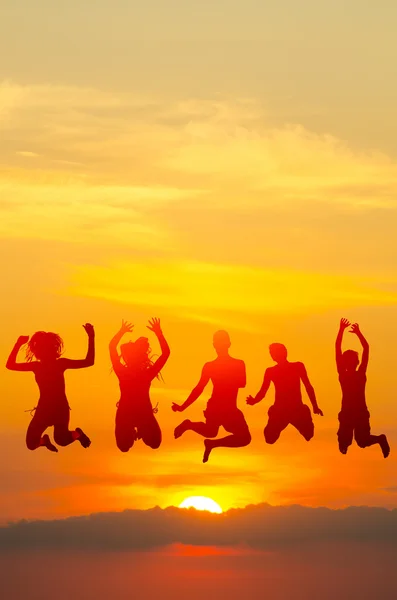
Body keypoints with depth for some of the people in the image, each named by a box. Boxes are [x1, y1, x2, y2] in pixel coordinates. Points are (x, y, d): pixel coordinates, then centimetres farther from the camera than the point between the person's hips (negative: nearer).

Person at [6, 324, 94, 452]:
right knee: (31, 444, -3)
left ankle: (77, 433, 21)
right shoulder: (36, 365, 1)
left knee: (61, 439, -14)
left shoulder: (61, 363, -6)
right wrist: (18, 345, -4)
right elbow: (10, 365, 1)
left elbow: (89, 362, -9)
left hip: (60, 408, -2)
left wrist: (91, 338, -15)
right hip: (44, 409, 2)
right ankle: (45, 440, 34)